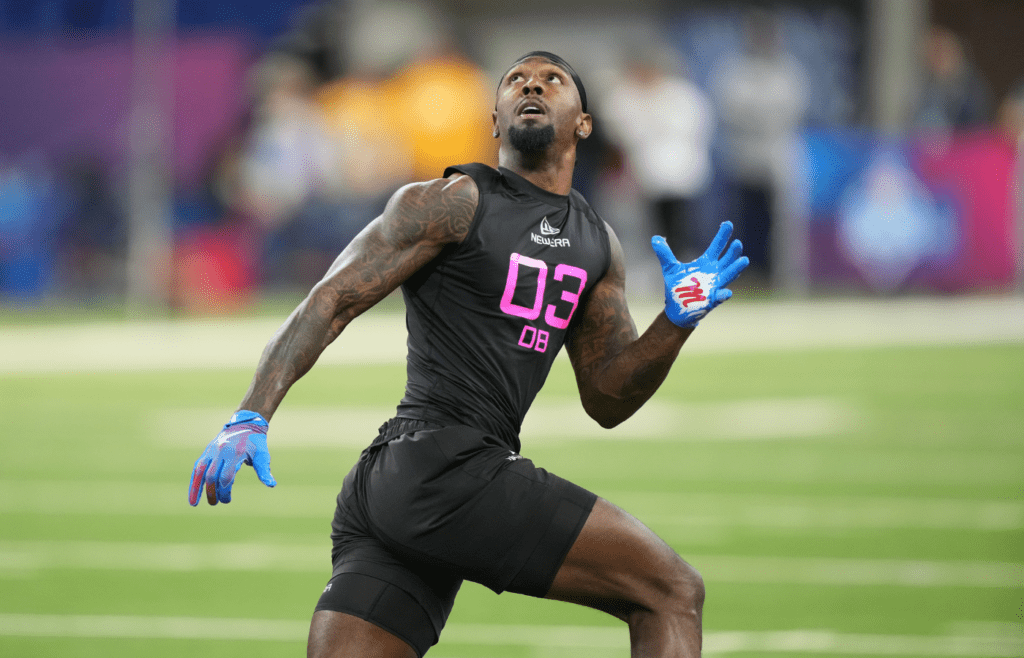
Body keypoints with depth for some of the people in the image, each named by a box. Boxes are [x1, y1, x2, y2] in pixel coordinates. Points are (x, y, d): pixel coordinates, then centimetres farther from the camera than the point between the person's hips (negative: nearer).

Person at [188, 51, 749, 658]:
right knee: (672, 591, -9)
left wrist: (677, 322, 8)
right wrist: (252, 417, -17)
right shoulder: (453, 203, 0)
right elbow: (333, 302, -5)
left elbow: (606, 400, 25)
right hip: (442, 466, -8)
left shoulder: (597, 244, 23)